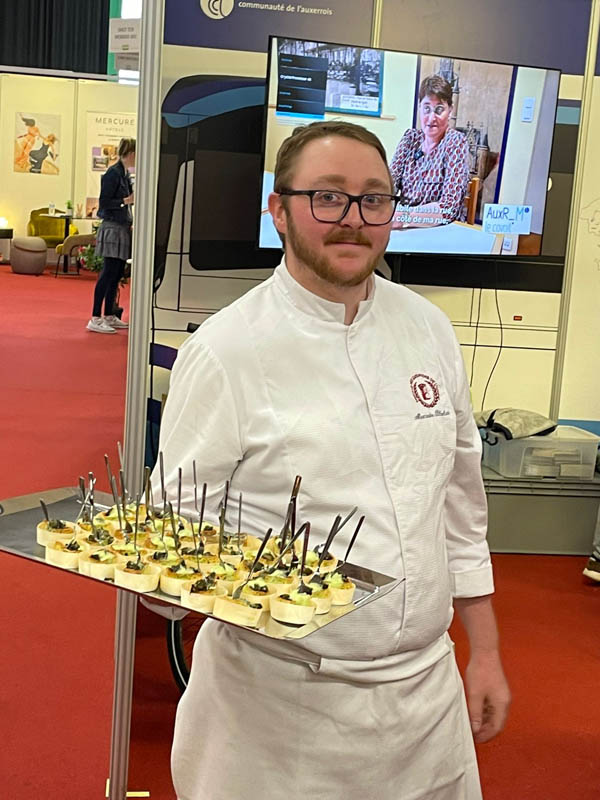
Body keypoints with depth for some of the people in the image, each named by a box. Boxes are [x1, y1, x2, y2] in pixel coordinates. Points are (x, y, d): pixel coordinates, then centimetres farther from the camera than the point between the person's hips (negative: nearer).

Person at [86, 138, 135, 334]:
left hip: (122, 228, 9)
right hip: (112, 228, -9)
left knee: (117, 273, 11)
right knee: (109, 273, -9)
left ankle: (109, 316, 19)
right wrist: (126, 201, -21)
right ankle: (95, 319, -7)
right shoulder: (113, 173, -13)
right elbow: (104, 203, -17)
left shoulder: (125, 174, 13)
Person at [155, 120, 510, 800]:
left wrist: (484, 651, 11)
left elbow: (460, 497, 9)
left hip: (425, 686, 5)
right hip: (281, 699, -4)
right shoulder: (228, 349, -14)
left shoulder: (426, 329, 2)